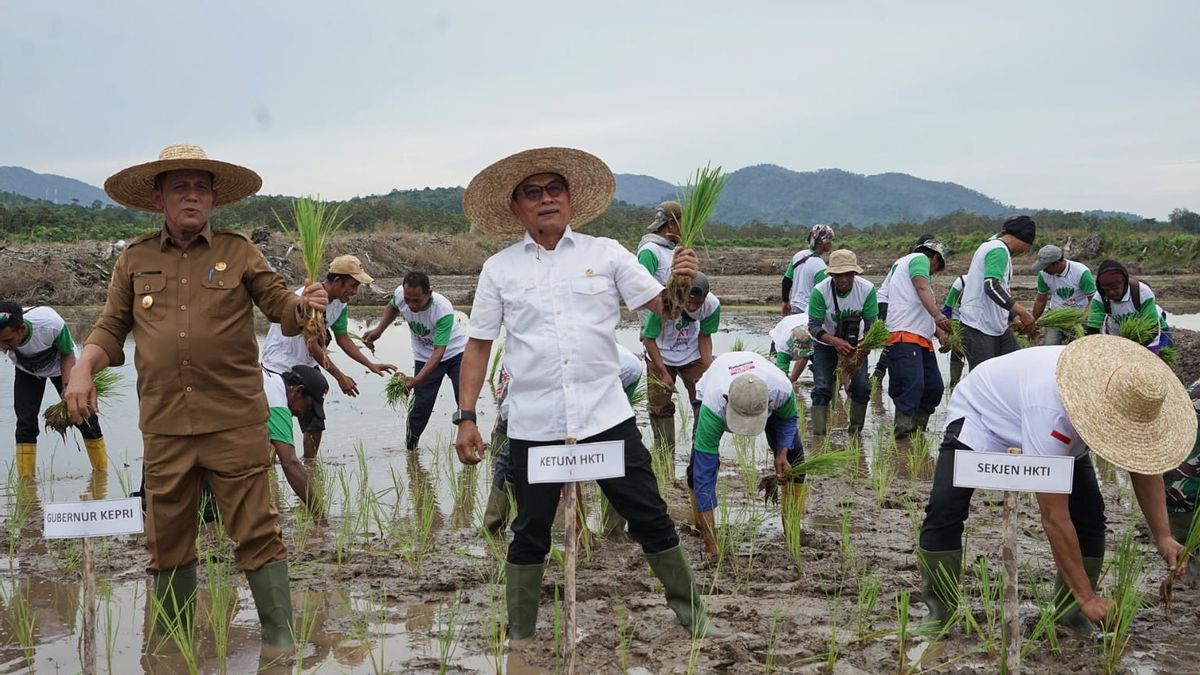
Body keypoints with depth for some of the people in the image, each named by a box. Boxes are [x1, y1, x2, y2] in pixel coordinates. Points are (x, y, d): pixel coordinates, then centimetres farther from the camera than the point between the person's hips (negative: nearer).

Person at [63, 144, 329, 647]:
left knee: (256, 533, -2)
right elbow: (111, 328, 14)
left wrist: (302, 305, -18)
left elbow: (281, 306, 5)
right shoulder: (135, 259, 11)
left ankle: (279, 640, 7)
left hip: (235, 422, -2)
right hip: (164, 426, 2)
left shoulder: (238, 251, 6)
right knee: (167, 541, 11)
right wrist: (83, 368, -3)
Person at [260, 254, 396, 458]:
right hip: (280, 366, -8)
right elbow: (312, 346, -26)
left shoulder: (340, 304, -2)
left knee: (316, 425, 6)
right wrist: (340, 377, -22)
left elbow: (343, 339, 8)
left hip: (307, 365, 8)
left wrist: (371, 365, -2)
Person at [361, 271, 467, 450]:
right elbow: (392, 307, 7)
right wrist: (378, 330, -5)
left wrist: (416, 380, -47)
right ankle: (409, 446, 12)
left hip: (455, 353, -3)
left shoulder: (444, 310, -37)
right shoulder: (400, 294, -22)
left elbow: (439, 352, -38)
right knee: (421, 404, -2)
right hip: (424, 357, 3)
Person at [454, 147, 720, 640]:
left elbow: (662, 306, 2)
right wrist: (466, 418, 0)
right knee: (530, 535, 10)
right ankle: (519, 637, 24)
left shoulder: (605, 253, 4)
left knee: (650, 520, 7)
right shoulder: (499, 269, 5)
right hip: (533, 426, 0)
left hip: (606, 415, 0)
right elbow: (478, 346, 7)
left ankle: (690, 614, 25)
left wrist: (682, 284, -21)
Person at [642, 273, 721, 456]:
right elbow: (649, 339, -23)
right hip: (660, 356, -2)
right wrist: (664, 373, -26)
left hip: (693, 355, 2)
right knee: (660, 406, -1)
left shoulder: (712, 305, -24)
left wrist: (708, 370, -15)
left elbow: (704, 337, -6)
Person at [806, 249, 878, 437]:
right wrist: (835, 342, -42)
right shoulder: (820, 291, -28)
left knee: (862, 388, -9)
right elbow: (813, 326, -25)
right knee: (822, 388, -13)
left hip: (855, 343, 2)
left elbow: (871, 325, -18)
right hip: (826, 344, -1)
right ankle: (818, 435, -12)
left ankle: (856, 433, 8)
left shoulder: (867, 289, -24)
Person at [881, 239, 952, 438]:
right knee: (913, 385, -20)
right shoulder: (919, 259, 6)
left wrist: (940, 334, 14)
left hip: (922, 339, 11)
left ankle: (916, 432, 11)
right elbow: (923, 289, -17)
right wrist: (938, 315, -32)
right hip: (904, 336, -11)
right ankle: (903, 433, -21)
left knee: (934, 387, 5)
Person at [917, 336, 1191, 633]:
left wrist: (1163, 536, -22)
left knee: (1088, 511, -12)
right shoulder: (1051, 411, -47)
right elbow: (1054, 518, -43)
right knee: (945, 507, -24)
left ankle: (1072, 613, 4)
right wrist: (1087, 597, -37)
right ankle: (940, 612, -9)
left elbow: (1144, 465, -10)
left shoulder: (1127, 402, -28)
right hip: (979, 414, -6)